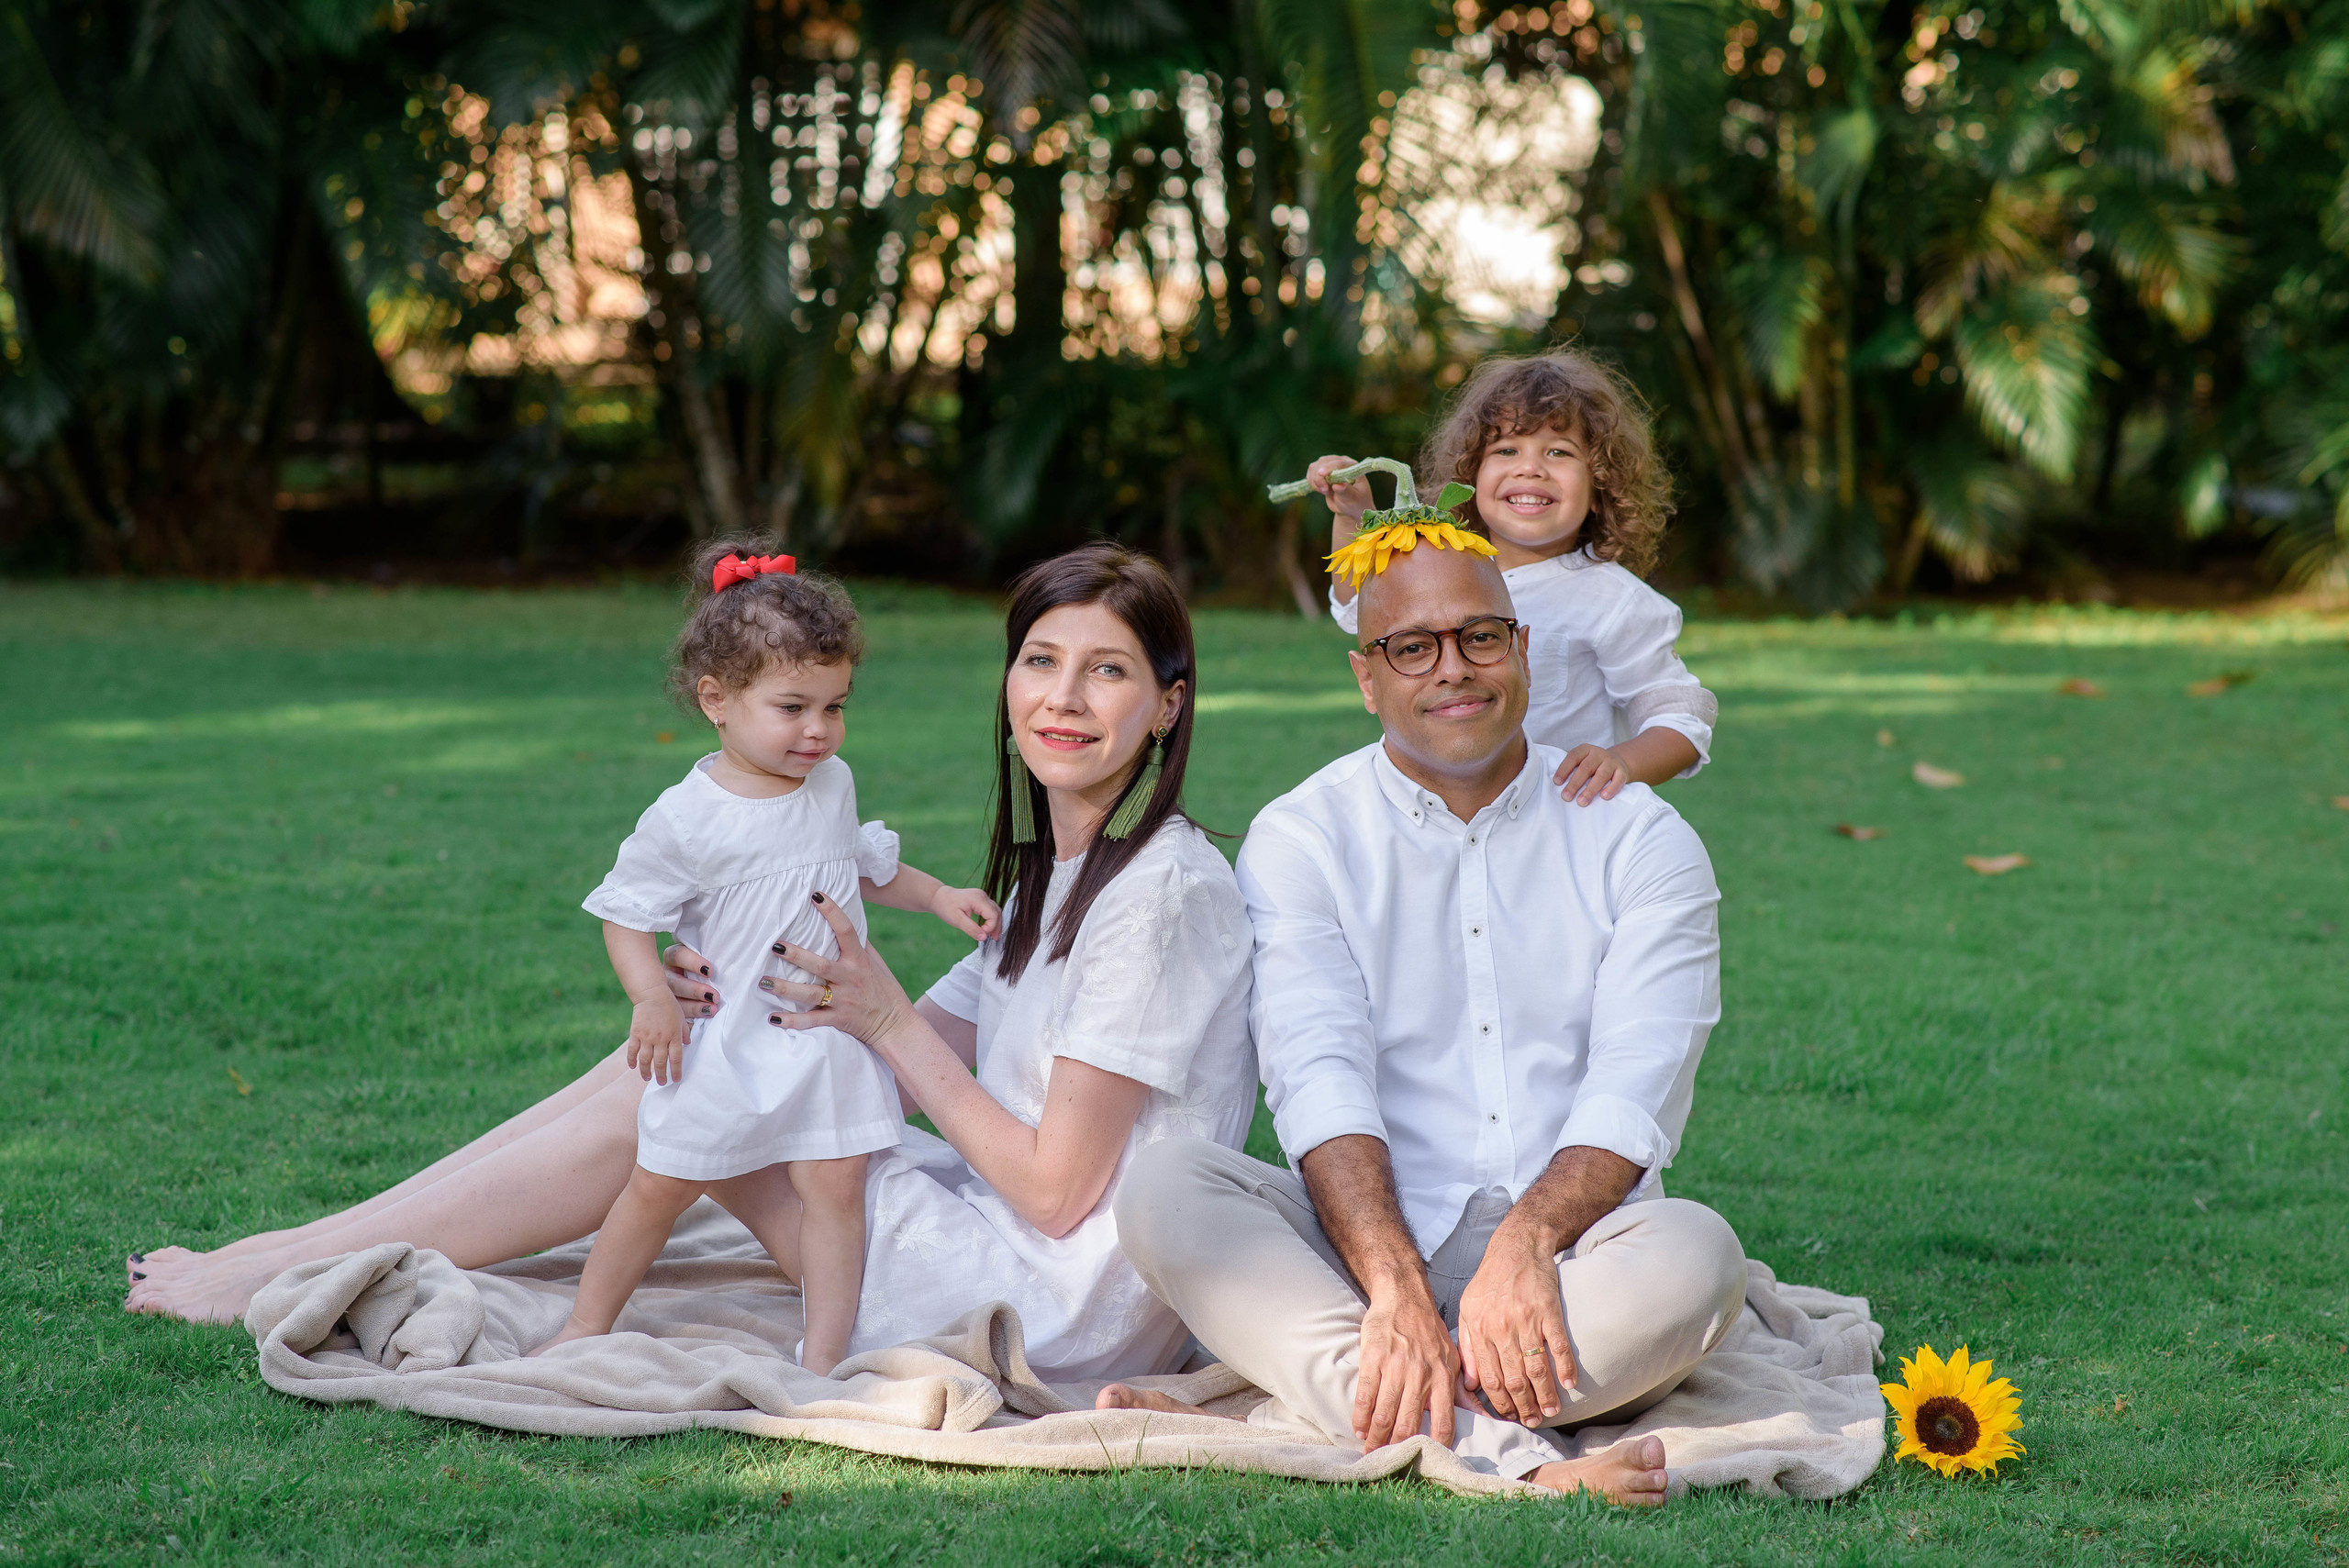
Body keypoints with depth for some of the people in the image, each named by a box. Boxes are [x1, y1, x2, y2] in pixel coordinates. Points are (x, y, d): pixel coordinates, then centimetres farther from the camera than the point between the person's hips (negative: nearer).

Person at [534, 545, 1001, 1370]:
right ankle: (587, 1325, 25)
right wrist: (651, 997, -23)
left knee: (835, 1186, -4)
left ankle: (822, 1359, 2)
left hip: (828, 1034, 4)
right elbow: (627, 912, -8)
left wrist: (940, 897, 11)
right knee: (660, 1186, 7)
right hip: (726, 1044, -3)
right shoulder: (686, 820, -15)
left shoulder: (832, 784, 2)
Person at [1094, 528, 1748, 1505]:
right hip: (1360, 1250, 0)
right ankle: (1512, 1454, -42)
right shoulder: (1302, 839, 6)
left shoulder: (1637, 840, 8)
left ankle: (1288, 1423, -32)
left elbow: (1636, 1085, -5)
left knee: (1696, 1253, -32)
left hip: (1570, 1250, 0)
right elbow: (1319, 1077, -9)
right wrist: (1396, 1288, -26)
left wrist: (1525, 1245, -25)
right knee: (1162, 1187, -27)